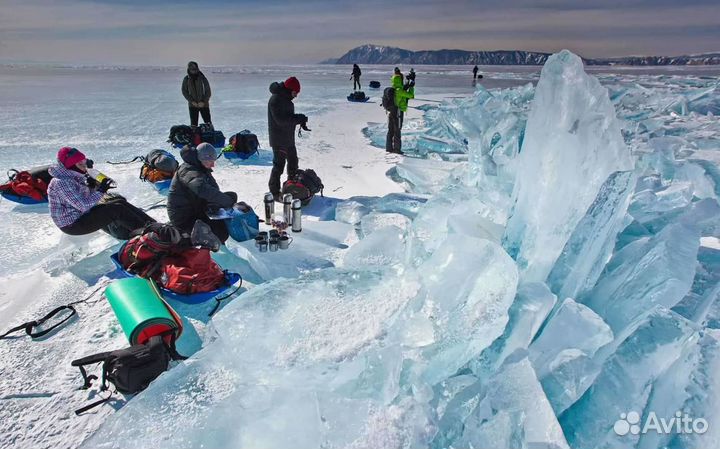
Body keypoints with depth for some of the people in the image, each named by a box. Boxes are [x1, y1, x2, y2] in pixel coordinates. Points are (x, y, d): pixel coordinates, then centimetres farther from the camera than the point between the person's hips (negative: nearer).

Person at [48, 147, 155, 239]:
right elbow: (83, 206, -28)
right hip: (72, 225, -9)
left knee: (119, 200, -1)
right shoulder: (61, 182, -23)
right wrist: (101, 190, -22)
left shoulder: (75, 177, 5)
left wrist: (93, 186, -8)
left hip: (82, 214, 9)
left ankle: (153, 225, -8)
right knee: (116, 209, -19)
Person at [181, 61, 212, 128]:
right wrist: (191, 101, -8)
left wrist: (203, 101, -12)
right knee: (193, 123, -1)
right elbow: (184, 92, 4)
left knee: (208, 123, -4)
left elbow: (208, 92, -2)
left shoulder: (202, 78, -4)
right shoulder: (186, 79, 1)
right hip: (193, 105, 1)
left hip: (203, 104, -1)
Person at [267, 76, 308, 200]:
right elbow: (281, 119, -28)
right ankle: (274, 192, 6)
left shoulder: (286, 98, 11)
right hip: (279, 140, -10)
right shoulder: (276, 100, -20)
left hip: (289, 138, 10)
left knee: (293, 162, 20)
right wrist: (300, 118, -24)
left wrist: (301, 121, -1)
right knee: (279, 165, -4)